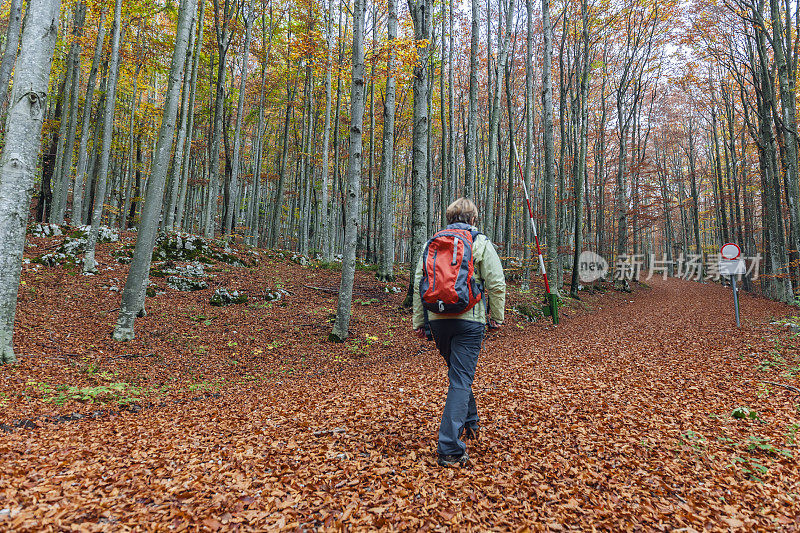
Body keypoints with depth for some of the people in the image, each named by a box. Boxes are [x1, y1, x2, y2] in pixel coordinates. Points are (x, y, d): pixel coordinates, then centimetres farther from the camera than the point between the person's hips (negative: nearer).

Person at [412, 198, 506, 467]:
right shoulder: (481, 243, 0)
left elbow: (419, 284, 7)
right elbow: (496, 284, -4)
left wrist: (418, 321, 12)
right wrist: (497, 317, 7)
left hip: (437, 318, 4)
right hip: (469, 319, -4)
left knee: (458, 372, 24)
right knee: (461, 379, -2)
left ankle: (469, 423, 40)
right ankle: (450, 449, -5)